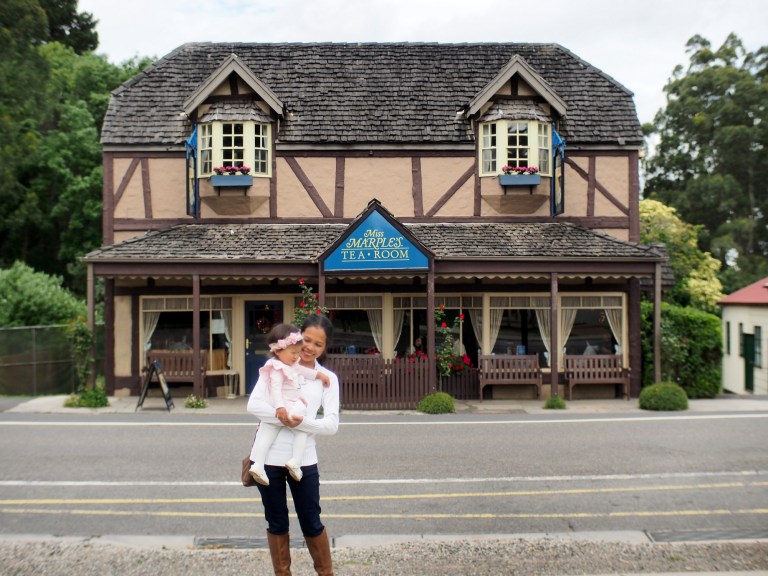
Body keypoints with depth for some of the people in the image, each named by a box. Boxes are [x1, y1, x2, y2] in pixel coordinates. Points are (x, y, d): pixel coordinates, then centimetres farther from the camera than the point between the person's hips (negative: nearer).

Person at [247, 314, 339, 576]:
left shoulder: (328, 378, 2)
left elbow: (332, 424, -6)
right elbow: (253, 404, -7)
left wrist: (302, 422, -23)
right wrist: (279, 414, -26)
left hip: (303, 460, 0)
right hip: (268, 457, 0)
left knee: (311, 523, 11)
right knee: (276, 523, 15)